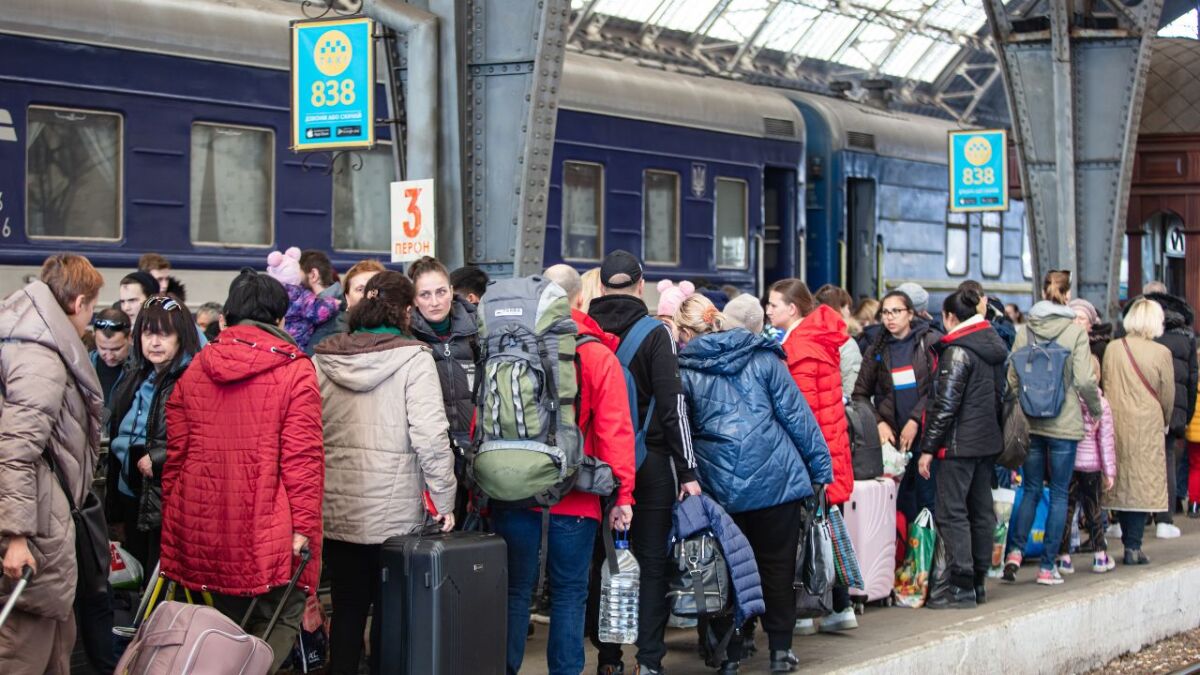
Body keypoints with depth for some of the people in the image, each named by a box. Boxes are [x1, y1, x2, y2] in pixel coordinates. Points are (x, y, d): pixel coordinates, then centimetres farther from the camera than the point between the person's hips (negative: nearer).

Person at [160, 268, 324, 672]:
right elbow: (303, 456, -12)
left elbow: (176, 452, 10)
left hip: (206, 524, 5)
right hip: (267, 529, -5)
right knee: (280, 619, 6)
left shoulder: (195, 369, 8)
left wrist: (174, 516, 18)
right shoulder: (294, 370, -6)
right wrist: (304, 524, -9)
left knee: (227, 621, 19)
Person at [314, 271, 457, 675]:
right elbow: (430, 435, -15)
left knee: (347, 610, 13)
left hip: (336, 509, 3)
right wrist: (444, 498, -7)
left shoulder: (323, 359, 3)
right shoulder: (413, 358, -8)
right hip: (394, 513, -3)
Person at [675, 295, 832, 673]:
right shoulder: (761, 357, 3)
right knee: (777, 565, 10)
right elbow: (796, 414, 1)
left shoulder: (684, 372, 1)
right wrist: (820, 468, 5)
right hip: (777, 478, 0)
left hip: (720, 486, 0)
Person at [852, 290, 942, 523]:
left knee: (928, 501, -3)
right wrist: (878, 423, -2)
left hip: (925, 433, -3)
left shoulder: (931, 341, 1)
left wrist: (915, 420, -11)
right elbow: (860, 393, 12)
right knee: (902, 503, 5)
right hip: (892, 437, 3)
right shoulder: (875, 351, 10)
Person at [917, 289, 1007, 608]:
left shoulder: (957, 351, -14)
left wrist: (928, 448, -13)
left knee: (951, 512, -5)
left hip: (959, 444, -9)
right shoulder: (994, 346, 12)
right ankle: (978, 581, 20)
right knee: (981, 511, 13)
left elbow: (945, 404, -17)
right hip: (988, 440, 9)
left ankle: (962, 588, -7)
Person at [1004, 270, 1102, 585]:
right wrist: (1096, 409, 3)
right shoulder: (1075, 331, -8)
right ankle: (1047, 566, 6)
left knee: (1030, 490, 15)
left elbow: (1012, 378, 2)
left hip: (1030, 423, 3)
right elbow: (1084, 380, -12)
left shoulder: (1026, 331, 1)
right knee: (1058, 494, 5)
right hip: (1064, 424, -3)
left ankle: (1016, 550, 0)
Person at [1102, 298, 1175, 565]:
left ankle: (1129, 542, 16)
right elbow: (1168, 396, -1)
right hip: (1147, 425, -4)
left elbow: (1105, 385, 7)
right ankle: (1133, 546, -2)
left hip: (1116, 423, 4)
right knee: (1143, 484, 1)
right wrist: (1165, 422, 16)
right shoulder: (1161, 353, -9)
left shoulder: (1113, 348, 0)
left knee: (1121, 482, 11)